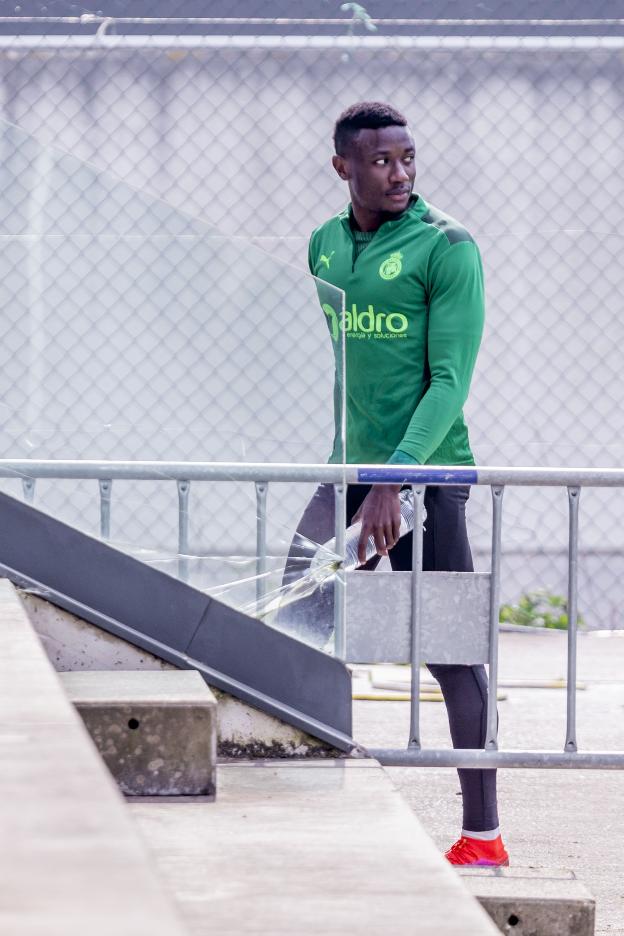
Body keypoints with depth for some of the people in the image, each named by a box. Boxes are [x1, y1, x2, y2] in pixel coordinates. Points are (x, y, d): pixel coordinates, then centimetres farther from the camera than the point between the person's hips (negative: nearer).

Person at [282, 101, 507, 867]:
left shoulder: (446, 248, -9)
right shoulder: (325, 247, 11)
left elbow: (451, 380, -15)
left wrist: (395, 478, -24)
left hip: (425, 473, -7)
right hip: (350, 471, 7)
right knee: (293, 625, 5)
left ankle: (483, 834, 0)